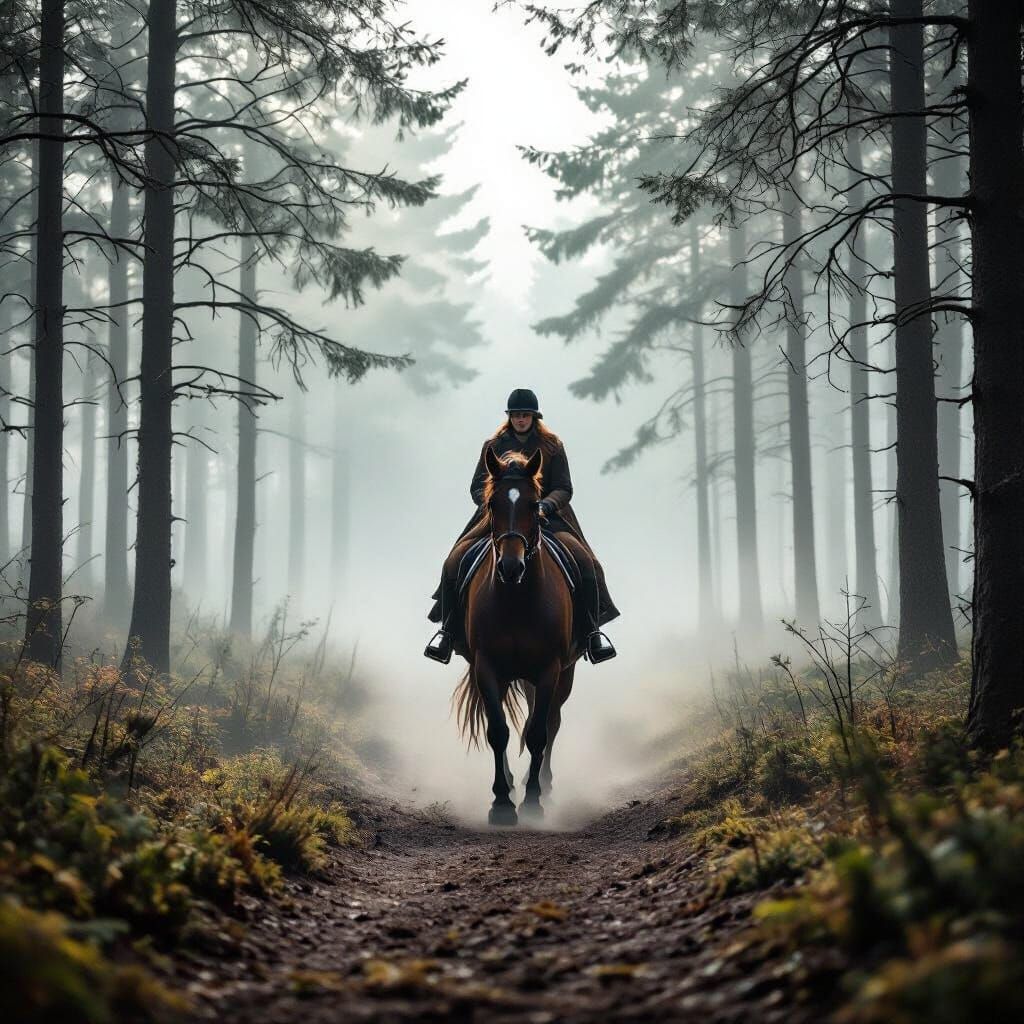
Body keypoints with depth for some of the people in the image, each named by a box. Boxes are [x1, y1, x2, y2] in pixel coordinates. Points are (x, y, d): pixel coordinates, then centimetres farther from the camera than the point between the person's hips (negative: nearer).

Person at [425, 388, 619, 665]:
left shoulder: (552, 446, 7)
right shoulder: (493, 445, 10)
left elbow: (564, 489, 1)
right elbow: (477, 487, 6)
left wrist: (544, 505, -21)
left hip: (545, 515, -1)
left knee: (585, 562, -25)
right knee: (455, 562, -21)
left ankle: (590, 631, -14)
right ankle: (448, 629, -7)